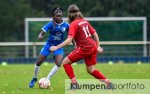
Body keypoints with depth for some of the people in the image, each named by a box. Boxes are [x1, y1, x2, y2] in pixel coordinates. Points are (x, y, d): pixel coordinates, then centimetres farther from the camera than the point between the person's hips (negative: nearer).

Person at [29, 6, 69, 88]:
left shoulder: (65, 25, -11)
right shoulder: (50, 24, -17)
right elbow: (42, 33, -21)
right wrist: (40, 36, -45)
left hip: (59, 47, 1)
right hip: (49, 45, -1)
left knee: (58, 64, -21)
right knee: (38, 62, 1)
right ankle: (34, 78, 29)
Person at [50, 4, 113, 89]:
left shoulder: (74, 24, -9)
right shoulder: (84, 21, 14)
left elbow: (69, 40, -18)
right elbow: (95, 33, 17)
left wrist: (56, 47, -16)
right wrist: (98, 46, 24)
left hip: (84, 48, -8)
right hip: (93, 47, 8)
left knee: (65, 62, 3)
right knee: (91, 70, 19)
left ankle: (74, 83, -2)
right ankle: (108, 82, 10)